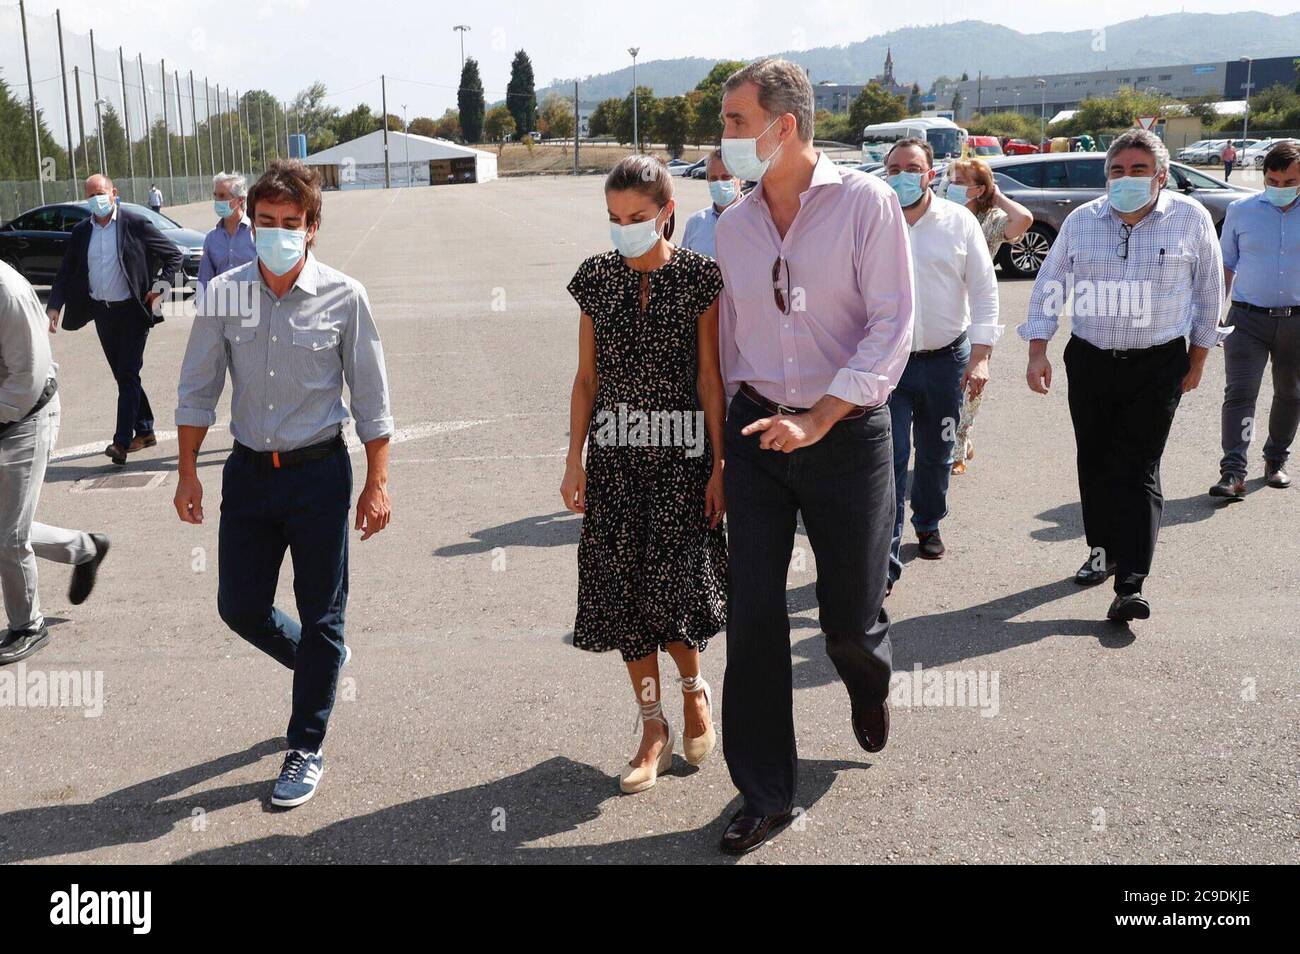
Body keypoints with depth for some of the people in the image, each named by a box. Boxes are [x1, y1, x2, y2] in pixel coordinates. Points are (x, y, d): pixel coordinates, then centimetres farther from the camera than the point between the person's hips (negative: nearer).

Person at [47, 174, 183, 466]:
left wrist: (161, 287, -12)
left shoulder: (135, 225, -7)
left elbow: (174, 255, -2)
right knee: (123, 375, 13)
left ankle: (122, 440, -8)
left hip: (132, 310, -5)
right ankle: (144, 431, 25)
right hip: (102, 313, 5)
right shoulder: (81, 231, 7)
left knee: (128, 374, -7)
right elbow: (66, 272, 9)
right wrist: (55, 305, -3)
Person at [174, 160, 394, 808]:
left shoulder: (343, 297, -9)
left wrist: (377, 483, -3)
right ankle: (319, 665, 42)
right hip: (248, 471, 3)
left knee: (320, 618, 6)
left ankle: (307, 748, 23)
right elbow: (197, 389, 7)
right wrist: (188, 473, 5)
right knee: (239, 607, 10)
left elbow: (371, 398, -3)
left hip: (318, 471, -3)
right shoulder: (224, 295, -2)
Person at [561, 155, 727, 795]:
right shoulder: (595, 278, 4)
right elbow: (586, 377, 8)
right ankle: (654, 727, 20)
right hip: (615, 455, 3)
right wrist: (575, 460, 5)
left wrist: (718, 466, -7)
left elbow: (709, 376, -4)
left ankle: (695, 688, 25)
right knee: (626, 590, 5)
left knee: (672, 587, -8)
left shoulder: (699, 276, -5)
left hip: (681, 453, -3)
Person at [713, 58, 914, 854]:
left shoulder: (866, 202, -9)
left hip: (848, 432, -3)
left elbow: (891, 328, -13)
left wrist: (820, 418, -21)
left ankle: (869, 682, 47)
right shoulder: (734, 225, 7)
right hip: (756, 431, 4)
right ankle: (766, 796, 13)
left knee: (850, 618, 8)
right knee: (753, 617, 0)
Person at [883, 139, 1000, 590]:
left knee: (936, 453, 16)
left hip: (946, 360, 2)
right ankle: (884, 560, -3)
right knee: (888, 460, -7)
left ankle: (928, 525, 40)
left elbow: (985, 290, 2)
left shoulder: (960, 222, 0)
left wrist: (980, 356, -5)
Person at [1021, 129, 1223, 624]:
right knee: (1095, 463, 11)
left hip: (1157, 366, -3)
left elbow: (1208, 291, 5)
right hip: (1090, 361, 3)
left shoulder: (1190, 218, -4)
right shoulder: (1082, 220, 0)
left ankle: (1130, 586, -11)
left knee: (1137, 470, -8)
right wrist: (1037, 352, -1)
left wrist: (1197, 357, 6)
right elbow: (1049, 287, 6)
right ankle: (1104, 549, 31)